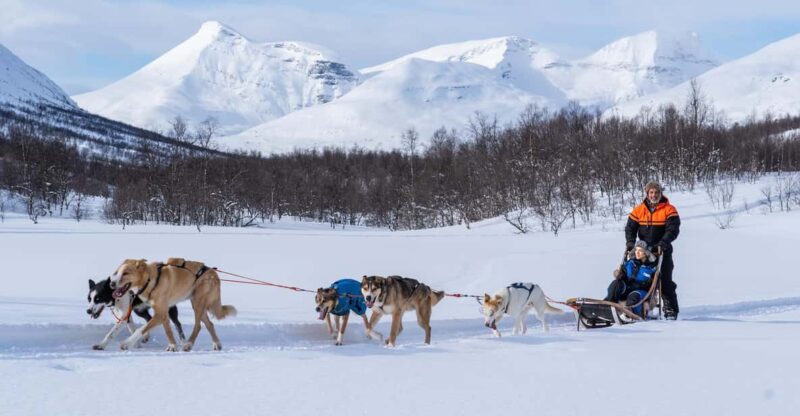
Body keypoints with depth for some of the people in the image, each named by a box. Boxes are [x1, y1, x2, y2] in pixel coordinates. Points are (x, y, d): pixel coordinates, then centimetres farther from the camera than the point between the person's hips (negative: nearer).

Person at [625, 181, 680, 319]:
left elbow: (673, 229, -13)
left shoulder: (669, 210, -4)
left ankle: (671, 310, 0)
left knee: (665, 282, -4)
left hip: (663, 252, -3)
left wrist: (663, 243, -26)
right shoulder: (638, 210, 5)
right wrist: (630, 242, -11)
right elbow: (630, 228, 7)